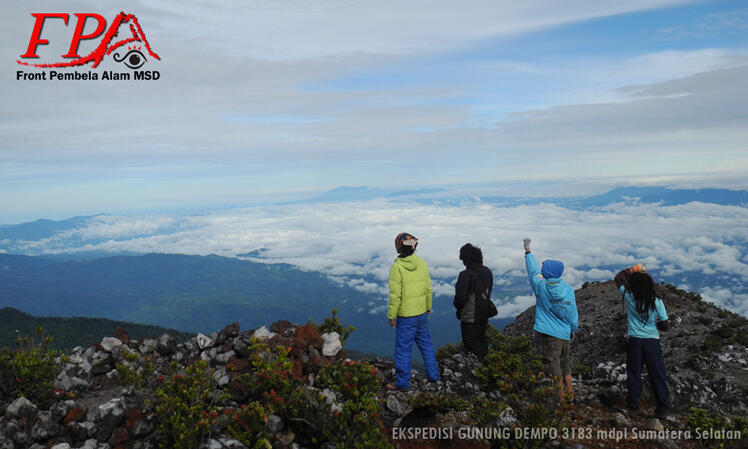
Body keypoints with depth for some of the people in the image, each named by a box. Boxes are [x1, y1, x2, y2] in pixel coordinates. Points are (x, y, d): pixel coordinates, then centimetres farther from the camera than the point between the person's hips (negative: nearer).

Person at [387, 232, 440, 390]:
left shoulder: (396, 267, -19)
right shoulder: (422, 264, -4)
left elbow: (395, 295, -18)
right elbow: (428, 289, 4)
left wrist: (391, 315, -9)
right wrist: (428, 307, 18)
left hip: (405, 317, -5)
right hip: (422, 313, 5)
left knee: (403, 349, 6)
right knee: (425, 344, 21)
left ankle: (403, 382, 16)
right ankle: (432, 374, 31)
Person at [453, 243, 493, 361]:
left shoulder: (466, 274, -23)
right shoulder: (487, 271, 2)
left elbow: (460, 297, -20)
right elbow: (489, 292, 12)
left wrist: (458, 307, -1)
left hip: (470, 317, -7)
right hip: (484, 314, 8)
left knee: (472, 345, 4)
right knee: (482, 342, 22)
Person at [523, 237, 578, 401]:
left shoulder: (541, 286, -13)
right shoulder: (568, 290, -7)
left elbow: (533, 269, 3)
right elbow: (573, 314, 0)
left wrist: (527, 250, 16)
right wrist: (573, 331, 17)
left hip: (547, 334, -4)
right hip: (564, 334, 4)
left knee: (554, 369, 5)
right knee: (565, 365, 22)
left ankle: (561, 400, 13)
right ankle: (570, 393, 34)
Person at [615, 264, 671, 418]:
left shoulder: (629, 298, -8)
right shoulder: (657, 302, -8)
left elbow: (619, 278, 7)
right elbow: (665, 325, -3)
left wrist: (633, 270, 10)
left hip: (634, 341, 0)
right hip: (652, 342, 0)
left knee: (634, 373, 13)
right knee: (657, 375, 9)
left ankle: (633, 403, 21)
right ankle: (663, 407, 14)